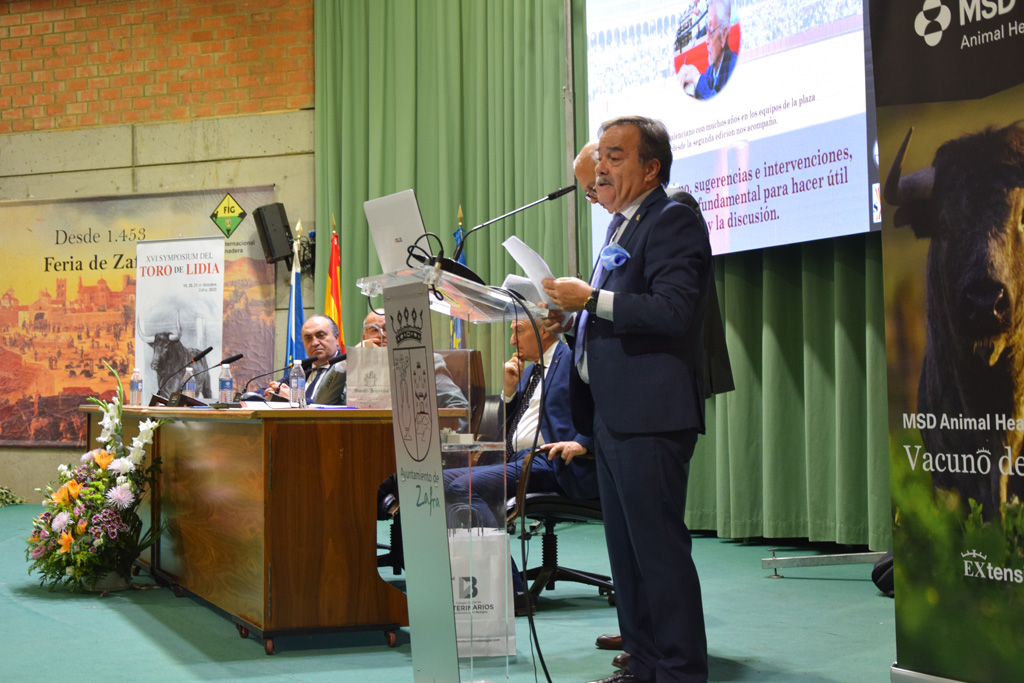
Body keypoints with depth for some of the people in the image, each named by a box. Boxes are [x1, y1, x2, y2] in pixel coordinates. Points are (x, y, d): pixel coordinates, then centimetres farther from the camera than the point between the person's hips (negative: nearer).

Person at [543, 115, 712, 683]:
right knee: (626, 550, 14)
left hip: (649, 417, -10)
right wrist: (571, 320, 10)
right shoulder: (620, 227, 21)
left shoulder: (672, 222, -9)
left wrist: (591, 300, -20)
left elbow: (673, 311, -22)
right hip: (611, 416, 10)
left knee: (659, 548, -7)